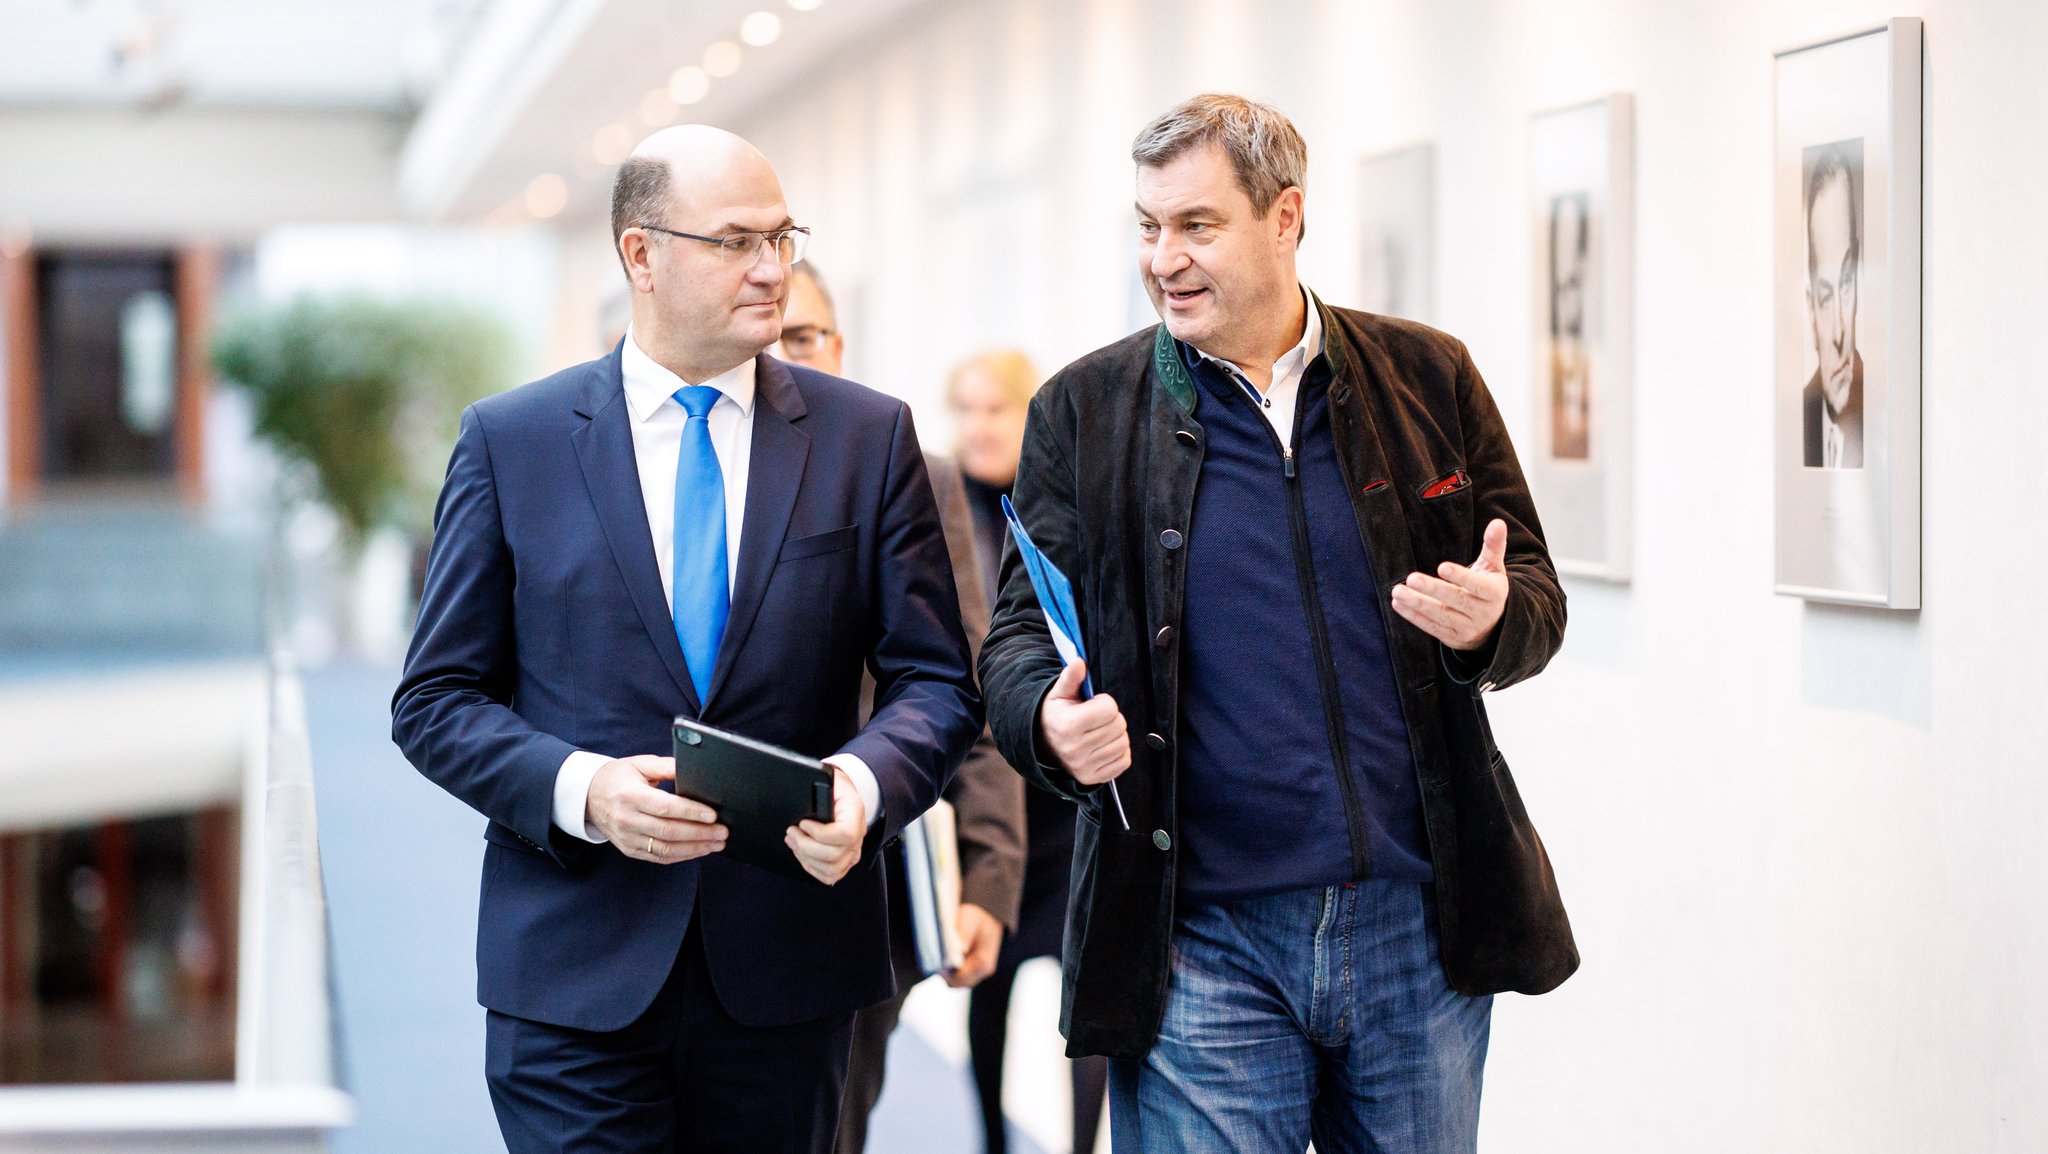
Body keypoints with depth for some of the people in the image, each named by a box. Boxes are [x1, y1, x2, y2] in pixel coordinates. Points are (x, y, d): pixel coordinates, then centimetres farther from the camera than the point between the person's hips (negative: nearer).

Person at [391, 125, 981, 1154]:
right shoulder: (509, 440, 2)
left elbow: (937, 682, 4)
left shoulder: (868, 438, 5)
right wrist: (580, 790, -15)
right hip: (575, 968, -1)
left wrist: (865, 782, -17)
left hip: (787, 961, 2)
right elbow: (436, 700, 3)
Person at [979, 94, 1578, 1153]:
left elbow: (1535, 593, 10)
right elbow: (1023, 628, 5)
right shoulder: (1083, 411, 3)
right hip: (1202, 938, -1)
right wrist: (1047, 720, -18)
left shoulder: (1428, 378, 5)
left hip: (1423, 919, 1)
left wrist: (1491, 619, -14)